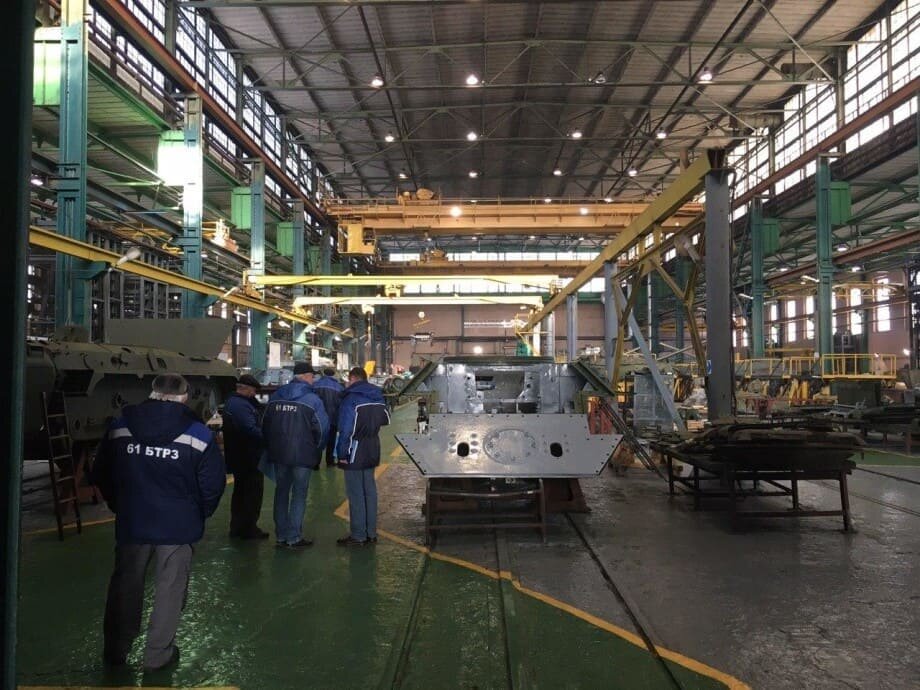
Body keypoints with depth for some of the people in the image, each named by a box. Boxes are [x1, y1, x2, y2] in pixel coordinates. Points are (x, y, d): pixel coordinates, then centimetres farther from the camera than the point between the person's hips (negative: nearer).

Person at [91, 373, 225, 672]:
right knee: (169, 589, 11)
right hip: (178, 525, -3)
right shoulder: (198, 434, -11)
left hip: (130, 523, 3)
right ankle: (158, 653, 19)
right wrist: (199, 514, 8)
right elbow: (213, 482, -10)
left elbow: (100, 475, 6)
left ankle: (115, 650, 32)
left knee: (125, 585, 19)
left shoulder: (120, 427, -1)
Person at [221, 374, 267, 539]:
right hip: (249, 457, -11)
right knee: (252, 493, -1)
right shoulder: (242, 405, -22)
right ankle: (248, 528, 4)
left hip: (237, 456, 11)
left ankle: (237, 527, 28)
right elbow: (251, 429, -29)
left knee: (241, 492, 19)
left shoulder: (231, 402, 14)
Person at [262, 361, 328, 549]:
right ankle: (294, 537, 5)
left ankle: (281, 535, 19)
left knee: (281, 492, 14)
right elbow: (322, 428, -9)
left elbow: (265, 425, 10)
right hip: (302, 455, -5)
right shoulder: (312, 399, -11)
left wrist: (270, 449, 19)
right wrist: (316, 451, 8)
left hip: (278, 454, 5)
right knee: (299, 494, 4)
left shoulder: (275, 396, 4)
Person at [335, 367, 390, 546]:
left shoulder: (350, 398, -16)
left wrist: (342, 454, -14)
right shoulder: (378, 397, 8)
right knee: (370, 490, 14)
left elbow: (346, 429, -19)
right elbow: (385, 420, 16)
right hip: (373, 450, 8)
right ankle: (371, 533, 20)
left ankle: (358, 536, 4)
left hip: (356, 451, -8)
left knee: (355, 493, -1)